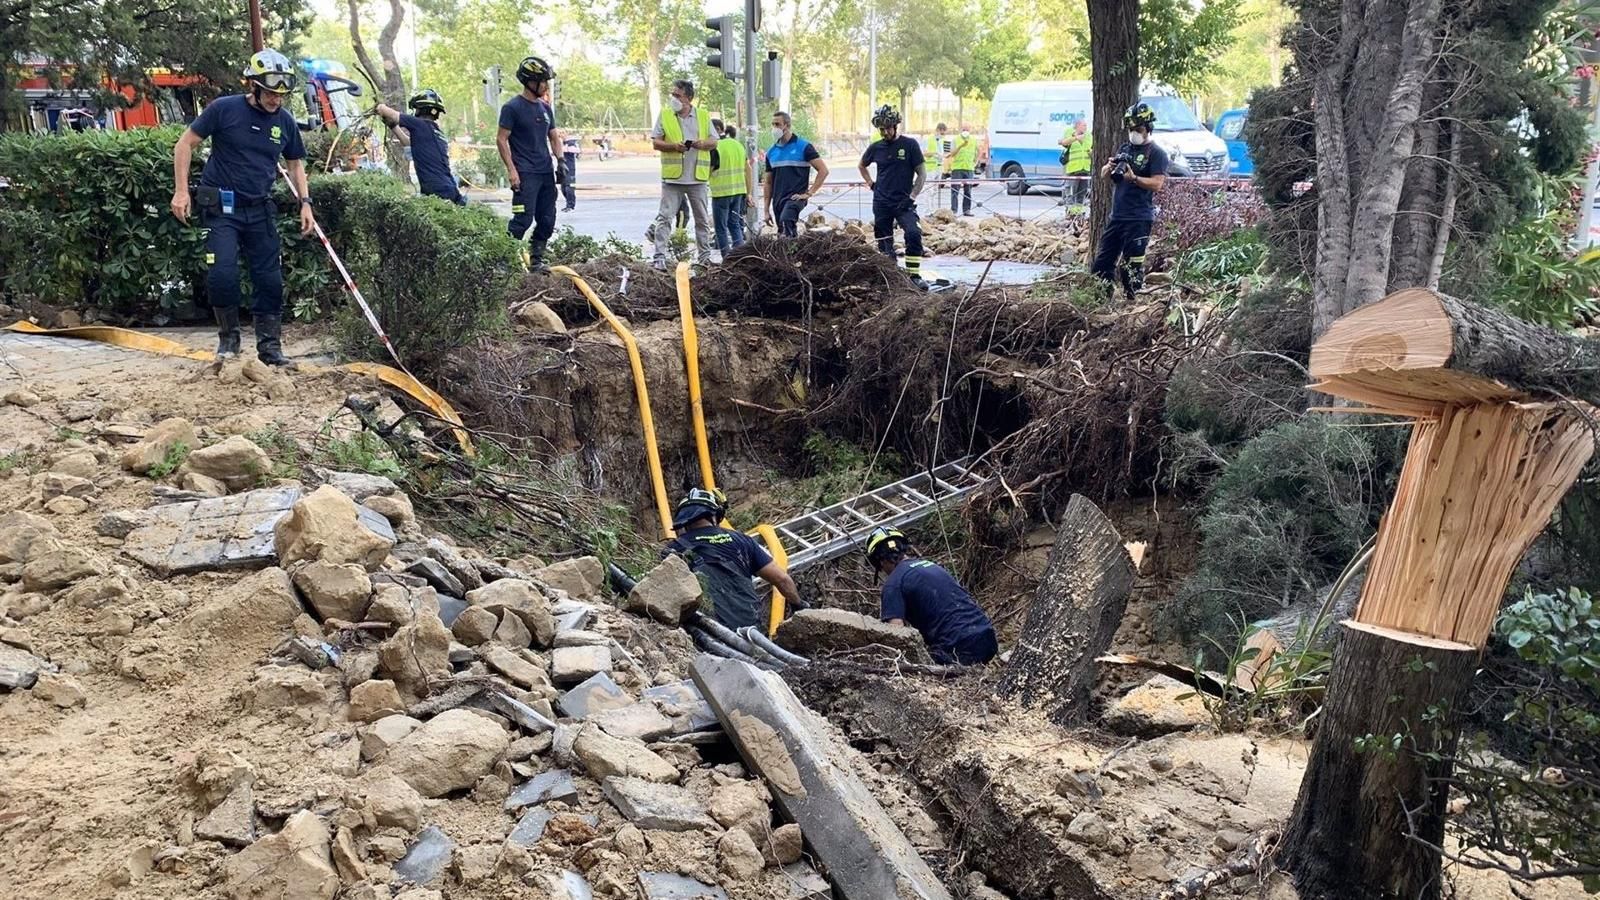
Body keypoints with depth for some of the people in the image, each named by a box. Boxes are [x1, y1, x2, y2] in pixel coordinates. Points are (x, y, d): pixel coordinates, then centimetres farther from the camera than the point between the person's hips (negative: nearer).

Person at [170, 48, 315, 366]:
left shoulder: (285, 121, 4)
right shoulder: (224, 109, -8)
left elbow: (295, 163, 16)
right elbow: (185, 144, -2)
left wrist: (305, 202, 4)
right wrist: (181, 190, -9)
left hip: (260, 210, 4)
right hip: (222, 207, -4)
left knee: (270, 279, 2)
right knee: (222, 274, -15)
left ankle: (270, 347, 13)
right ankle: (228, 337, 6)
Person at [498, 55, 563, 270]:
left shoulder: (545, 107, 14)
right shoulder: (512, 107, -6)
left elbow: (554, 137, 21)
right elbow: (501, 139, -7)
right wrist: (512, 170, -14)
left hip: (546, 172, 7)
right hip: (525, 174, -7)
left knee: (547, 220, 7)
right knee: (523, 219, -14)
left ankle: (536, 259, 18)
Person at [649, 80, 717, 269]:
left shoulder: (704, 116, 8)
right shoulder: (664, 115, 4)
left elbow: (714, 142, 10)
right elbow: (655, 142, 0)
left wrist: (703, 143, -12)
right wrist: (674, 146, -17)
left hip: (698, 177, 2)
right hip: (672, 176, -2)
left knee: (703, 219, 8)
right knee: (664, 217, -6)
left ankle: (704, 256, 18)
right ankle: (660, 257, -6)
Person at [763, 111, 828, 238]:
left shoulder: (803, 146, -3)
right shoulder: (771, 151, 12)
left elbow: (823, 170, -7)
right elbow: (768, 182, 16)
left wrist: (809, 192, -12)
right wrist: (766, 210, 12)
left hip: (795, 197, -6)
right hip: (778, 200, 6)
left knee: (786, 220, -34)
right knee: (783, 233, 9)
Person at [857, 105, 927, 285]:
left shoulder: (909, 145, -2)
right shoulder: (876, 147, 7)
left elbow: (922, 173, -2)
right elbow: (861, 166, 26)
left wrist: (912, 197, -11)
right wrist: (871, 184, 13)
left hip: (903, 202, -3)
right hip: (881, 203, 3)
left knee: (913, 233, -24)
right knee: (884, 243, 6)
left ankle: (914, 275, -19)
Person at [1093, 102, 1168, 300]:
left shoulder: (1156, 153, -3)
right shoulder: (1124, 149, 17)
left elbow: (1157, 184, -13)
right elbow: (1103, 175, 16)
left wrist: (1133, 178, -26)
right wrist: (1110, 167, -7)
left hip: (1139, 219, -7)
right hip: (1116, 216, 7)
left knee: (1132, 265, -8)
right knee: (1102, 260, 7)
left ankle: (1132, 299, -1)